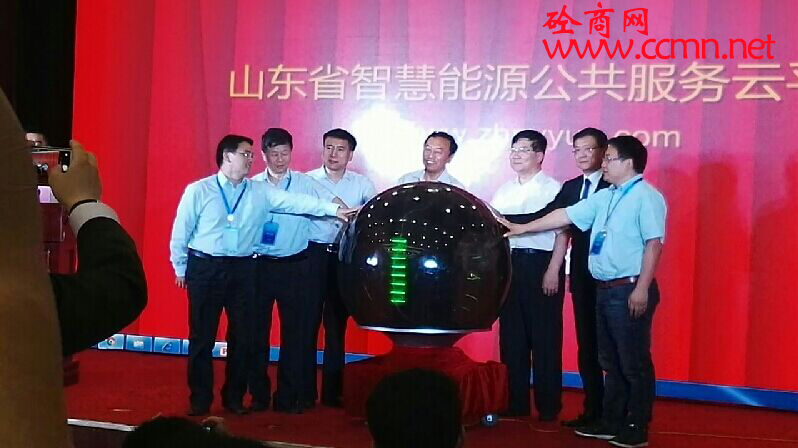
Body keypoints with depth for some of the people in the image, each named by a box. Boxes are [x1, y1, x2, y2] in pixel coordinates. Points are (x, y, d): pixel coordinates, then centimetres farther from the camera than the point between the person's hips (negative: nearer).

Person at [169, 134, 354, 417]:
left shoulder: (260, 191, 6)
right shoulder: (199, 191, -2)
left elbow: (294, 202, -2)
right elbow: (181, 232, 2)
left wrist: (333, 210, -10)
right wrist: (180, 269, 5)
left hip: (242, 269, 3)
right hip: (204, 268, -3)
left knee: (242, 335, 7)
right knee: (202, 336, 3)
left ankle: (234, 397, 21)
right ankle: (200, 399, 16)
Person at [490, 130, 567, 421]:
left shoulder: (553, 188, -3)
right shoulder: (503, 191, 14)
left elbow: (562, 233, -8)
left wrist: (553, 271, -15)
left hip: (541, 263, -5)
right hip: (510, 264, 6)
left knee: (545, 337, 0)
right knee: (511, 336, 8)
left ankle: (548, 406, 10)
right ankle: (516, 403, 18)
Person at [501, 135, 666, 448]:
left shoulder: (646, 196, -10)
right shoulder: (604, 197, 15)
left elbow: (654, 243, -16)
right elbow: (566, 216, 18)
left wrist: (642, 289, -20)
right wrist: (523, 228, 18)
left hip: (630, 290, -9)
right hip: (604, 289, 9)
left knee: (634, 364, 0)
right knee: (611, 362, 15)